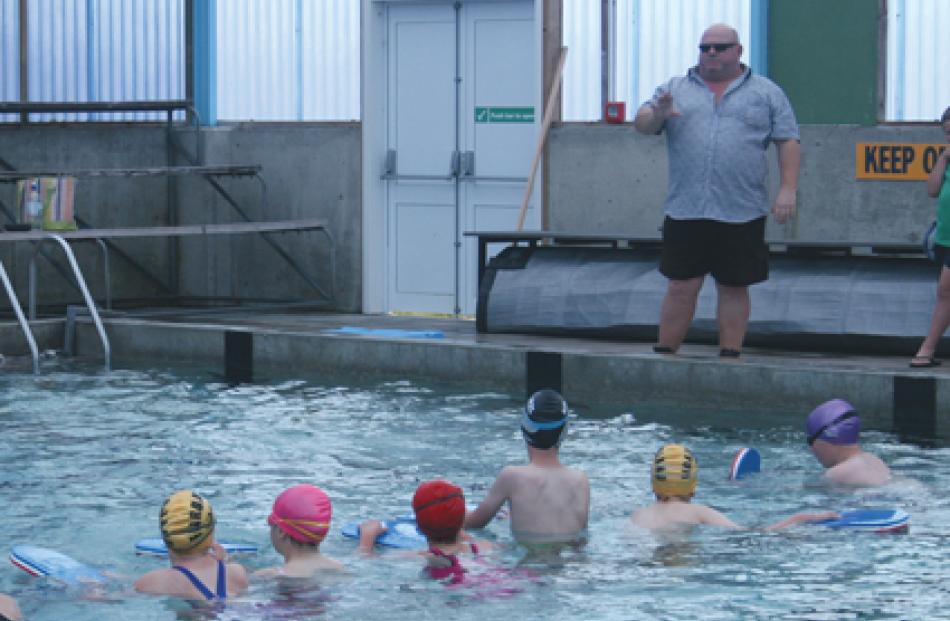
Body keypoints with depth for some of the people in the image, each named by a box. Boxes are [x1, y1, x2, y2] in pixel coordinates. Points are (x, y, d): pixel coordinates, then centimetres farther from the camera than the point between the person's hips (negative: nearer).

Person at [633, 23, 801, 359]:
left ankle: (730, 357, 12)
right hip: (685, 213, 1)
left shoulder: (766, 93, 8)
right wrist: (657, 114, -15)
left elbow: (788, 141, 5)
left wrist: (788, 189, -6)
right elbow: (642, 125, 8)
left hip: (741, 214, -1)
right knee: (681, 288, 2)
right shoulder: (675, 89, 13)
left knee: (734, 288, 5)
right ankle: (663, 356, 9)